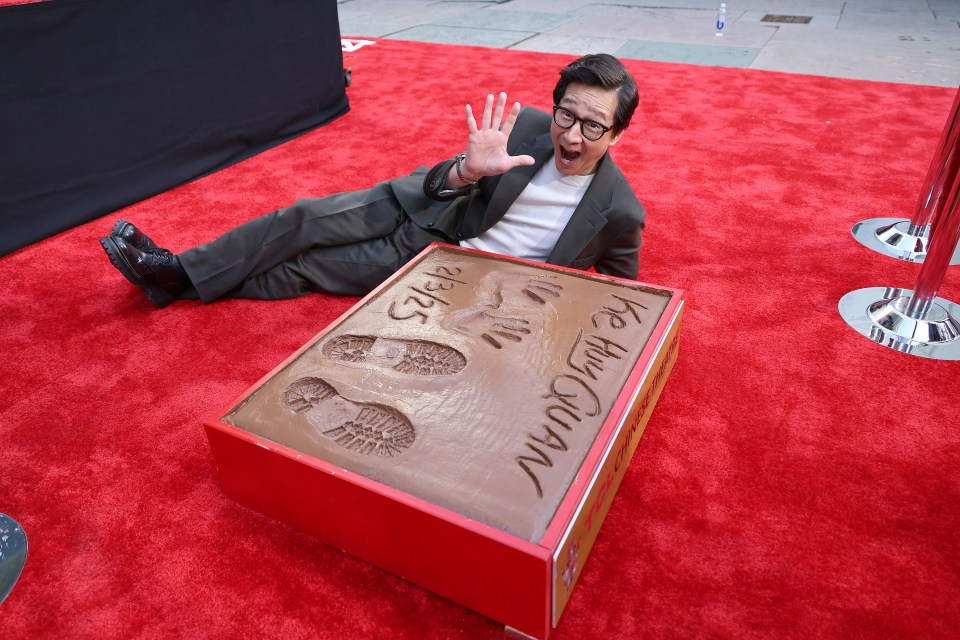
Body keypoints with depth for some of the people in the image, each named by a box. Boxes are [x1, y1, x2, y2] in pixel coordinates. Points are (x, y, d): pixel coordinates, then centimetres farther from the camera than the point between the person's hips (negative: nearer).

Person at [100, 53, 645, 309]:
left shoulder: (619, 212, -17)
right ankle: (178, 271, 11)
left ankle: (185, 282, 14)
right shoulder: (525, 126, -10)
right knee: (309, 220, -9)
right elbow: (436, 186, -9)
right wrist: (466, 171, -33)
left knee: (308, 267, -5)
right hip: (423, 212, 3)